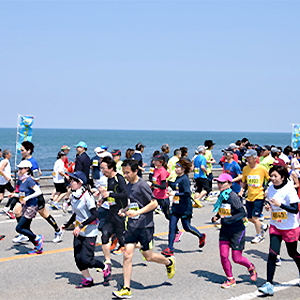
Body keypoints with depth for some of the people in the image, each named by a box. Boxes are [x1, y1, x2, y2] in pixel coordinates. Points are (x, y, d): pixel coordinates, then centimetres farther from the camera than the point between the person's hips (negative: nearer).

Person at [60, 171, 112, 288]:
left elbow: (94, 215, -22)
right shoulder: (73, 196, 5)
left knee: (86, 260, -9)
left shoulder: (87, 196, -19)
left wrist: (81, 226, -26)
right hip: (79, 232, 8)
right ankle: (88, 280, 22)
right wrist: (67, 225, 10)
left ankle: (105, 267, 17)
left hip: (89, 232, -8)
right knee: (78, 258, 5)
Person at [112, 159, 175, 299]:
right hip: (132, 225, 7)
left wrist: (137, 212, -22)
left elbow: (154, 203, -16)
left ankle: (169, 262, 34)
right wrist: (124, 210, 7)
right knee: (127, 255, -2)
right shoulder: (128, 186, 10)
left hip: (145, 225, -7)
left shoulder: (142, 185, -14)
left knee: (148, 256, 3)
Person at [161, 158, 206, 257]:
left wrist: (175, 194, -26)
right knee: (172, 227, -1)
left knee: (187, 227, 6)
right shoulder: (178, 178, 9)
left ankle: (201, 236, 33)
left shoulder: (185, 179, -16)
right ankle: (170, 248, 2)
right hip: (176, 207, 7)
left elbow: (188, 193, -23)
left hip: (184, 208, -7)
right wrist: (169, 183, 13)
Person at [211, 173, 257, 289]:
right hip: (225, 230, 7)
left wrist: (229, 220, -29)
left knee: (237, 258, 0)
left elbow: (243, 213, -23)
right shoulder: (221, 196, 3)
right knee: (223, 256, -1)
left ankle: (251, 267, 32)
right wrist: (216, 217, 1)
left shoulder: (233, 196, -20)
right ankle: (230, 279, 17)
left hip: (237, 231, -6)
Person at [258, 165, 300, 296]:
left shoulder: (289, 190, -19)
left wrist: (280, 204, -30)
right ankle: (269, 284, -10)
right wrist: (268, 206, -5)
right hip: (275, 226, 4)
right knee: (272, 253, -9)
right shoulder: (270, 188, 0)